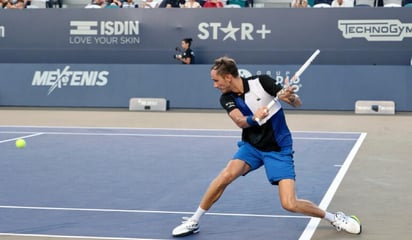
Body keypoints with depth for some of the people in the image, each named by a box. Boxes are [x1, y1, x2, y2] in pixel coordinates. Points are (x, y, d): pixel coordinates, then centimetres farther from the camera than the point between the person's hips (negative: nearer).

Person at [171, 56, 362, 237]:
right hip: (252, 146, 3)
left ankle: (333, 217, 12)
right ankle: (193, 221, -11)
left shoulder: (261, 82, -15)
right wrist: (253, 118, -46)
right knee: (228, 174, -27)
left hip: (279, 149, -3)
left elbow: (297, 103, -12)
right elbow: (240, 122, -25)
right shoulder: (226, 99, -6)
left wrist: (290, 97, -35)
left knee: (289, 204, -14)